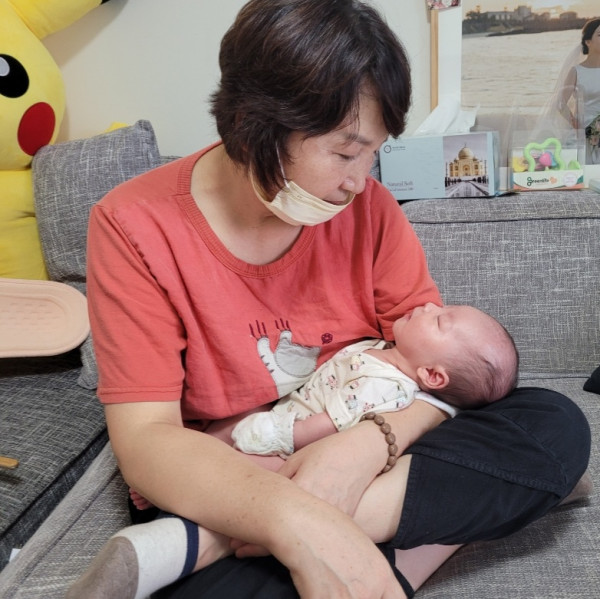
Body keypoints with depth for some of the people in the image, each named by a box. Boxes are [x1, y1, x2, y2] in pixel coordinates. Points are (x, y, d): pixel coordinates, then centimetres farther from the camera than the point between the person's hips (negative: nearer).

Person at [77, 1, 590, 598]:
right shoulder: (133, 226, -13)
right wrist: (295, 521, -37)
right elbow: (145, 441, -20)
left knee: (556, 424, -18)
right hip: (217, 496, -5)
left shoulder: (367, 206, -2)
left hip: (359, 470, 6)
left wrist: (370, 443, -27)